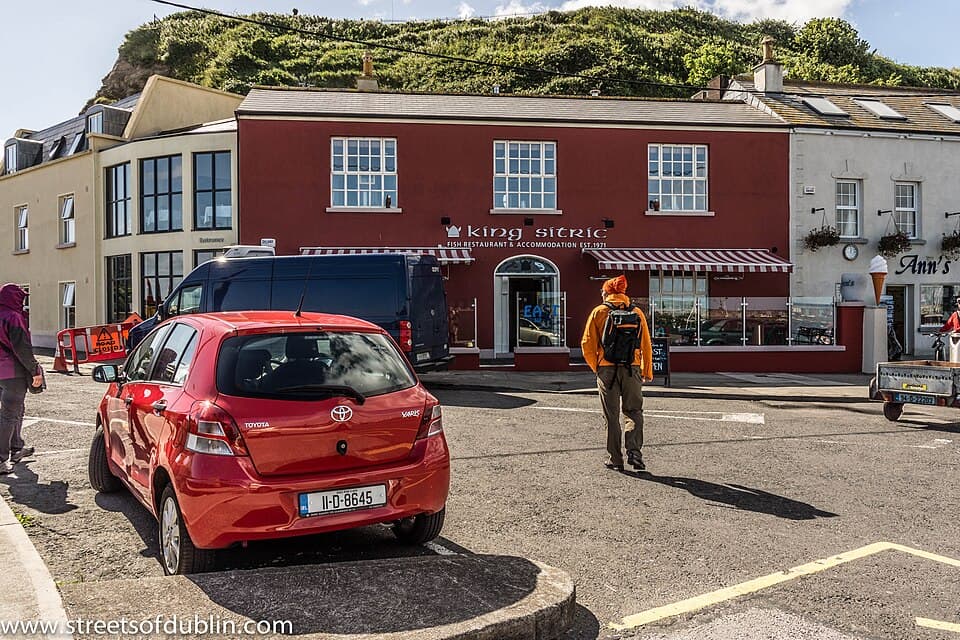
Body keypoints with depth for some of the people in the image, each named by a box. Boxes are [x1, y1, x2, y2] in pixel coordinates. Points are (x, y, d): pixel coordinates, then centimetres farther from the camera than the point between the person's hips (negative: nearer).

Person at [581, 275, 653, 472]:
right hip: (632, 369, 1)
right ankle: (634, 452, -3)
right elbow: (646, 346, 8)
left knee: (611, 416, 7)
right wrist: (647, 372, 16)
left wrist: (596, 367, 10)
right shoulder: (637, 313, 7)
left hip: (607, 369, -1)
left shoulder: (599, 312, 1)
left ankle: (616, 459, 10)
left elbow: (587, 344, -2)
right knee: (634, 412, 13)